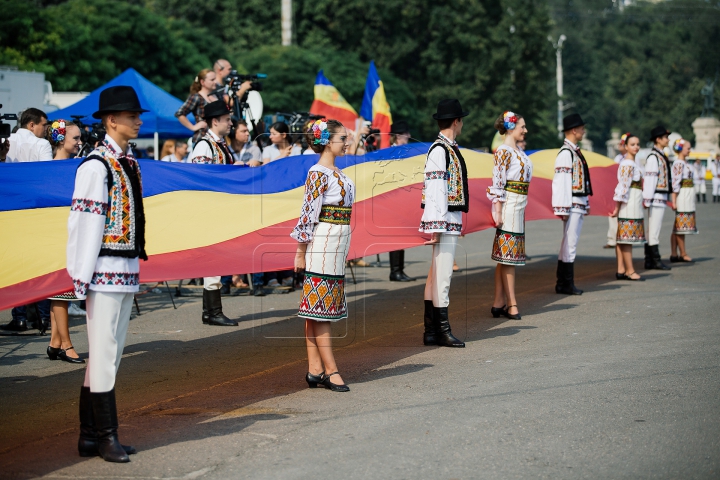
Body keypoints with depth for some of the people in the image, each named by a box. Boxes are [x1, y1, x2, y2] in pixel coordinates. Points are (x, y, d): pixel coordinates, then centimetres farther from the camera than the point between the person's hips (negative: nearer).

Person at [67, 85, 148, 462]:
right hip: (105, 271, -9)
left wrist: (135, 270, 16)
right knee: (104, 352, -5)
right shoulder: (96, 165, -11)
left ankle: (89, 437, 18)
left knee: (110, 352, 11)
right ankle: (105, 436, 2)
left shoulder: (129, 162, 14)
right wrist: (81, 277, -16)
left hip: (127, 270, 9)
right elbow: (84, 221, -14)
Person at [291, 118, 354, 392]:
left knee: (317, 309, 9)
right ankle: (330, 370, -4)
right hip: (322, 246, -9)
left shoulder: (336, 173, 15)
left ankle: (315, 370, 12)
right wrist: (301, 254, -14)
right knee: (320, 308, -5)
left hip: (337, 247, 9)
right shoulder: (319, 174, -13)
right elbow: (308, 214, -15)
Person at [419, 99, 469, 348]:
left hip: (452, 220, 10)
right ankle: (442, 331, -3)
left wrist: (443, 225, 18)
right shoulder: (439, 150, -14)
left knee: (436, 276, 11)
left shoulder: (450, 149, 16)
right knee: (442, 276, -7)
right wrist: (436, 227, -22)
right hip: (445, 221, -10)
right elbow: (434, 190, -19)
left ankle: (431, 332, 16)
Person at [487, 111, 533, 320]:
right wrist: (497, 212, -18)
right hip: (509, 205, -9)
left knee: (505, 256, 10)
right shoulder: (503, 151, -12)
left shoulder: (518, 151, 15)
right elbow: (498, 183, -15)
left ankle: (499, 302, 13)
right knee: (508, 255, -4)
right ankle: (511, 303, 0)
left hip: (519, 206, 9)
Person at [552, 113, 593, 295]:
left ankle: (563, 284, 17)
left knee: (569, 244, 12)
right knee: (570, 243, -6)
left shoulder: (576, 152, 15)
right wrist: (563, 209, -22)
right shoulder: (566, 153, -14)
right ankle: (566, 284, -2)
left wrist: (586, 204, 19)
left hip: (579, 205, 10)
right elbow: (561, 182, -19)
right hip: (572, 205, -10)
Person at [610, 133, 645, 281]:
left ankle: (621, 270, 10)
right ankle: (630, 271, -3)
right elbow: (623, 186, -17)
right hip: (629, 205, -10)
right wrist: (617, 207, -19)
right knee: (627, 238, -5)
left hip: (634, 205, 10)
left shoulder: (631, 162, 17)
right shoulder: (628, 164, -14)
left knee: (622, 238, 8)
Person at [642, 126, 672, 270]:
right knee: (654, 230, -5)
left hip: (661, 198, 10)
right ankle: (656, 261, -2)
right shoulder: (653, 157, -14)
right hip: (656, 197, -10)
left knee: (651, 231, 11)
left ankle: (649, 261, 14)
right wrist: (647, 199, -21)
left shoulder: (661, 156, 16)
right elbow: (649, 179, -18)